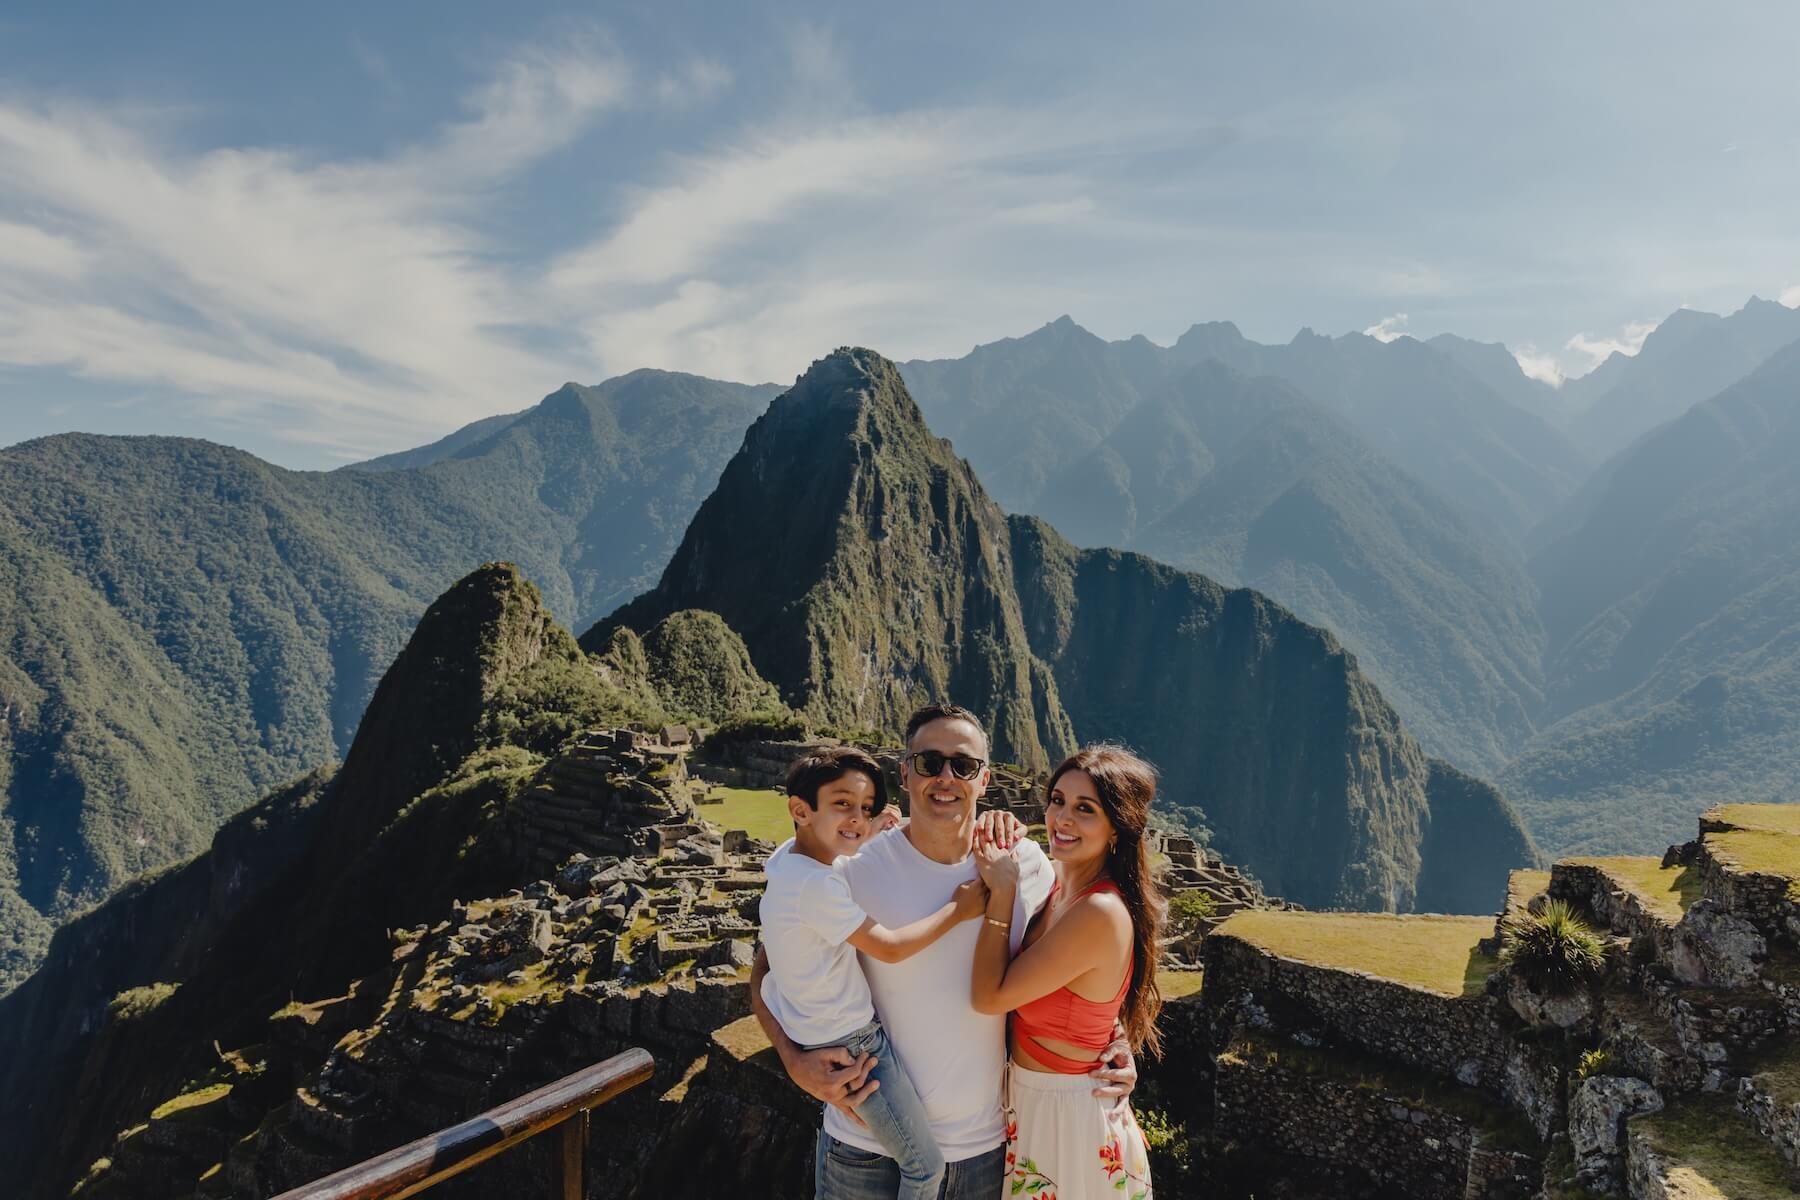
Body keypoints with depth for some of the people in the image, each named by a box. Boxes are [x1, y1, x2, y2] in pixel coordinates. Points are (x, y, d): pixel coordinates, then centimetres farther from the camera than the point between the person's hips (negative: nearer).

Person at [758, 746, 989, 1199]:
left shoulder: (789, 856, -2)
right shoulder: (819, 885, -29)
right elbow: (889, 948, -23)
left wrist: (875, 832, 5)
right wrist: (956, 909, -14)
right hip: (851, 1048, -9)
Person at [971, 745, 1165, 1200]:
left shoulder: (1101, 914, -29)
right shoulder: (1058, 882, -3)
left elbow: (989, 996, -24)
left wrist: (1002, 892, -20)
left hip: (1067, 1115, -8)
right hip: (1030, 1096, 8)